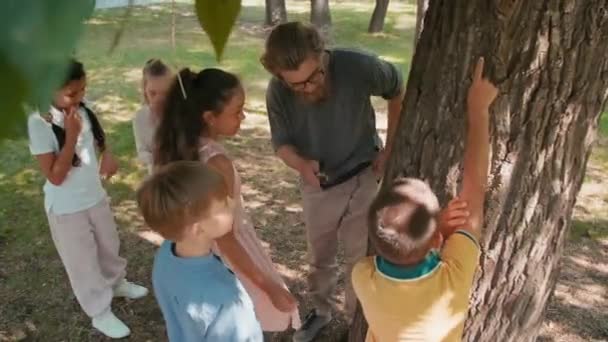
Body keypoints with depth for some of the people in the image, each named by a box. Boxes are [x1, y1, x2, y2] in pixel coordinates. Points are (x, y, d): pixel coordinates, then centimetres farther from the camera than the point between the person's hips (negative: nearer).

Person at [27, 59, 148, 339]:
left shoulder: (83, 110, -9)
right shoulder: (39, 123, -25)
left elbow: (99, 136, 12)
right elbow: (55, 176, -25)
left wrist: (107, 155, -10)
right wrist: (71, 135, -30)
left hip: (96, 196, 6)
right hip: (66, 208, -6)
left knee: (109, 246, 26)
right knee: (83, 261, 11)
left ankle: (116, 283, 53)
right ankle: (101, 313, 31)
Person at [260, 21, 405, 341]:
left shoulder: (358, 66, -27)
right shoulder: (277, 92, -22)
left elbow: (398, 90, -8)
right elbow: (282, 143, -9)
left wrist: (389, 149, -10)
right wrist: (301, 164, -33)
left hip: (363, 177, -2)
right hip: (318, 185, 2)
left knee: (359, 256, 10)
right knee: (319, 256, 20)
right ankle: (321, 310, 46)